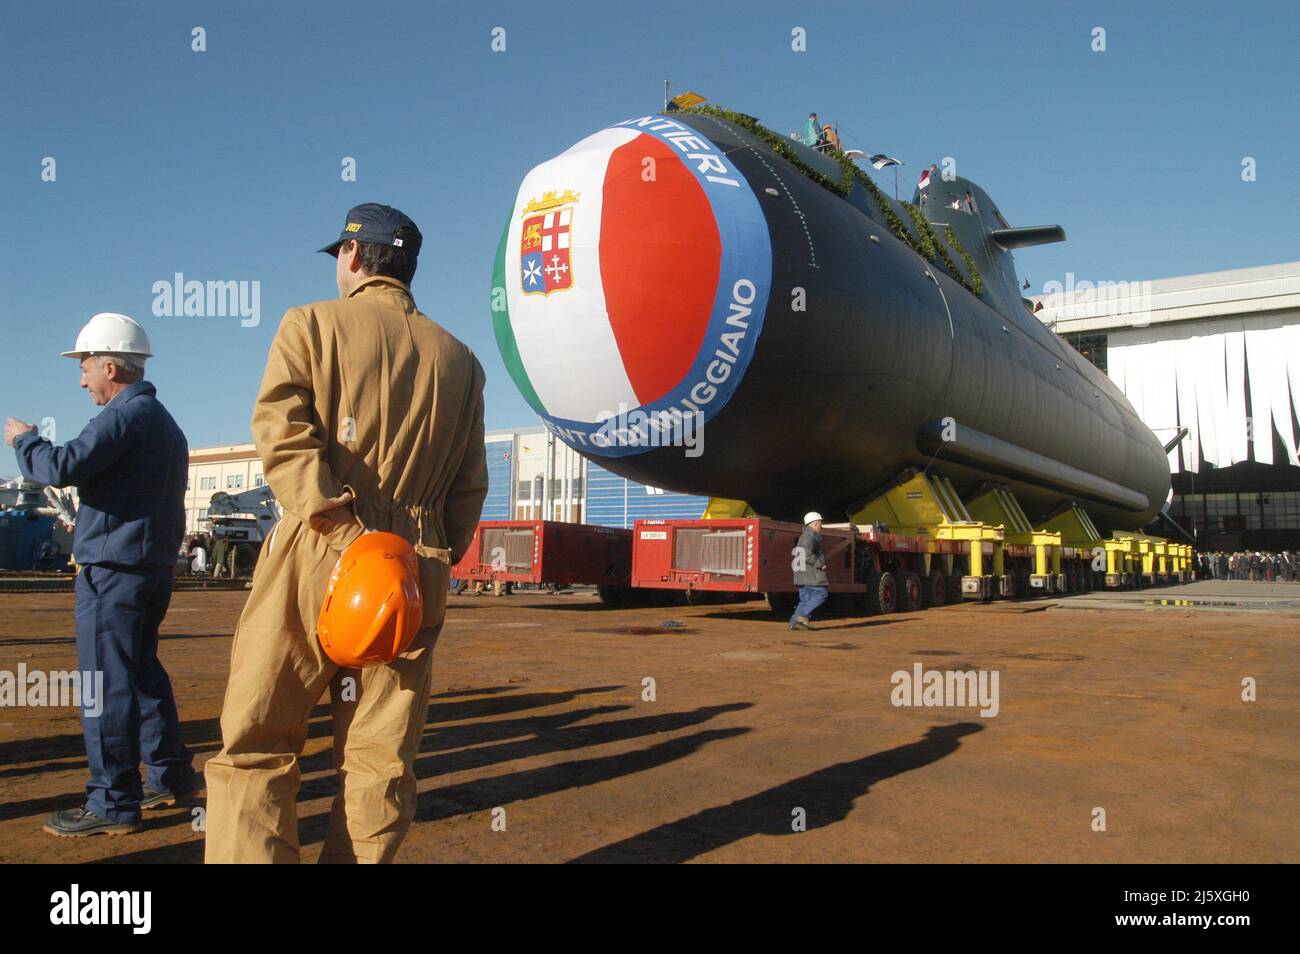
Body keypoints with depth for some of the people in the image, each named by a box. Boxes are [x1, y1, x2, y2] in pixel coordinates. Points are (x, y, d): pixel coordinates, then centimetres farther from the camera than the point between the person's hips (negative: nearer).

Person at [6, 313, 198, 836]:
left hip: (114, 566, -10)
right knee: (142, 670, 18)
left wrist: (23, 440, -3)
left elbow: (63, 467, -21)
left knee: (106, 681, -5)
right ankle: (170, 774, 24)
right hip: (154, 565, 10)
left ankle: (113, 803, 1)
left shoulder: (126, 414, -13)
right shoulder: (164, 420, 18)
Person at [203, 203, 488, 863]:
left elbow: (283, 432, -11)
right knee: (380, 761, 9)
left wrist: (341, 526, -16)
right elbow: (468, 485, 12)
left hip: (315, 557, -3)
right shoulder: (458, 358, 15)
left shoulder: (312, 324, 5)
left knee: (254, 748, 5)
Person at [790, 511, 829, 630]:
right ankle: (802, 615, -16)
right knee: (821, 593, -9)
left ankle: (794, 622, 2)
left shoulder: (804, 536, 23)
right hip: (810, 573, -10)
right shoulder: (810, 536, -11)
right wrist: (820, 565, -15)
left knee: (805, 598, 9)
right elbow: (807, 555, -23)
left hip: (802, 574, 10)